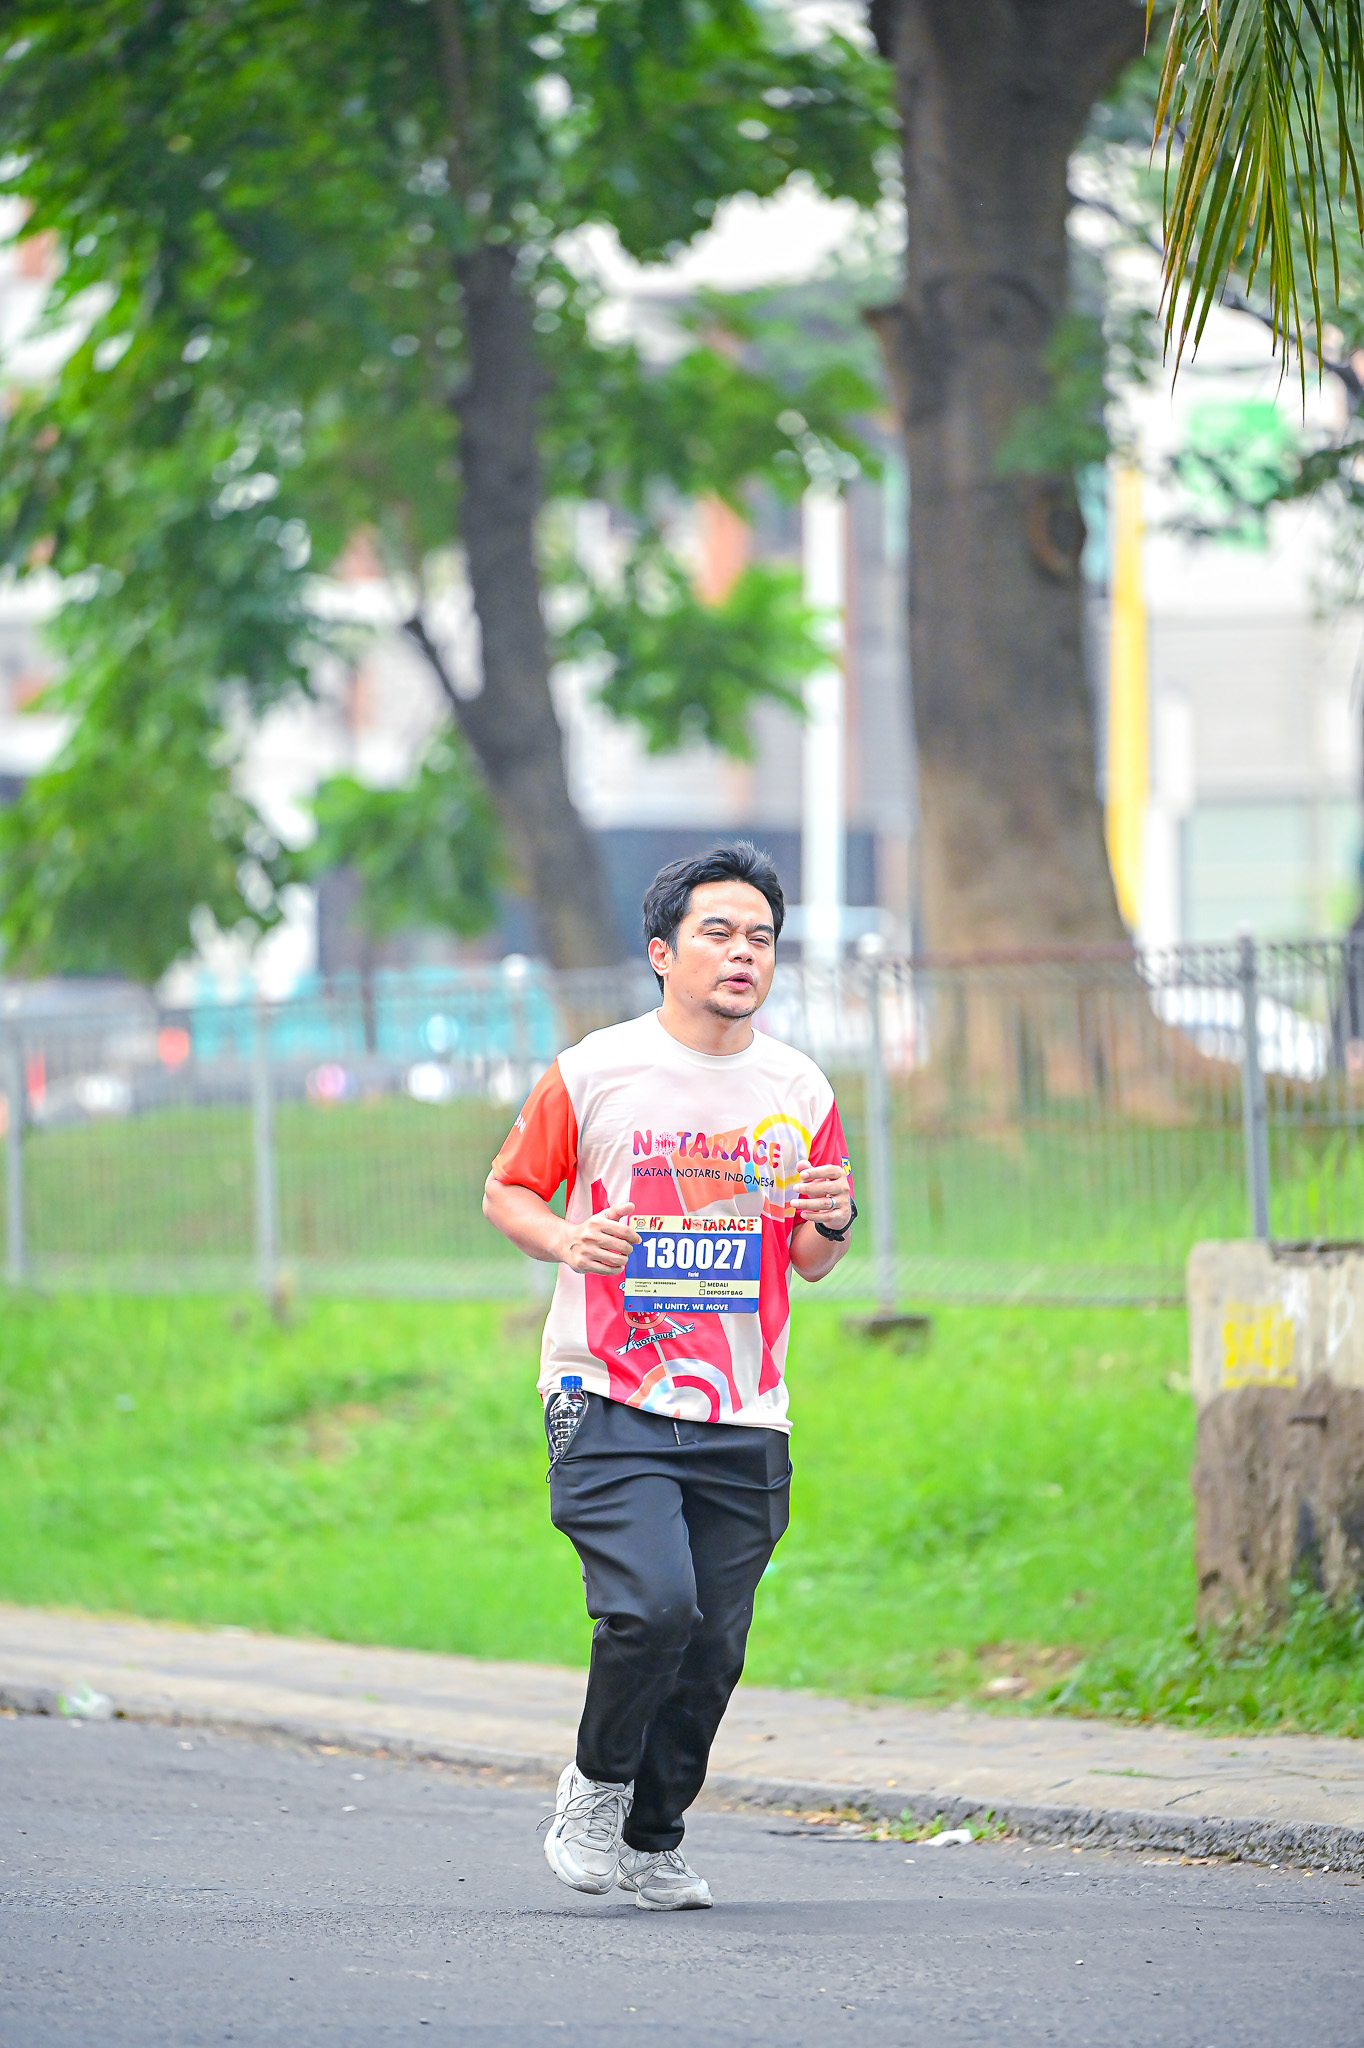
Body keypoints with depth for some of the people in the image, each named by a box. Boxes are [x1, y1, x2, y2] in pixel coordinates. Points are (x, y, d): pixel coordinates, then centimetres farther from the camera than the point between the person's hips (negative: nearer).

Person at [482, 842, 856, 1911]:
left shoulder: (799, 1091, 9)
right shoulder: (593, 1074, -2)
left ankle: (654, 1841, 22)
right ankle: (597, 1782, 5)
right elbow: (508, 1191, 8)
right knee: (652, 1604, -21)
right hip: (611, 1401, -4)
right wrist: (566, 1239, -13)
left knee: (712, 1644, 2)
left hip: (744, 1420, 4)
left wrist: (831, 1224, -7)